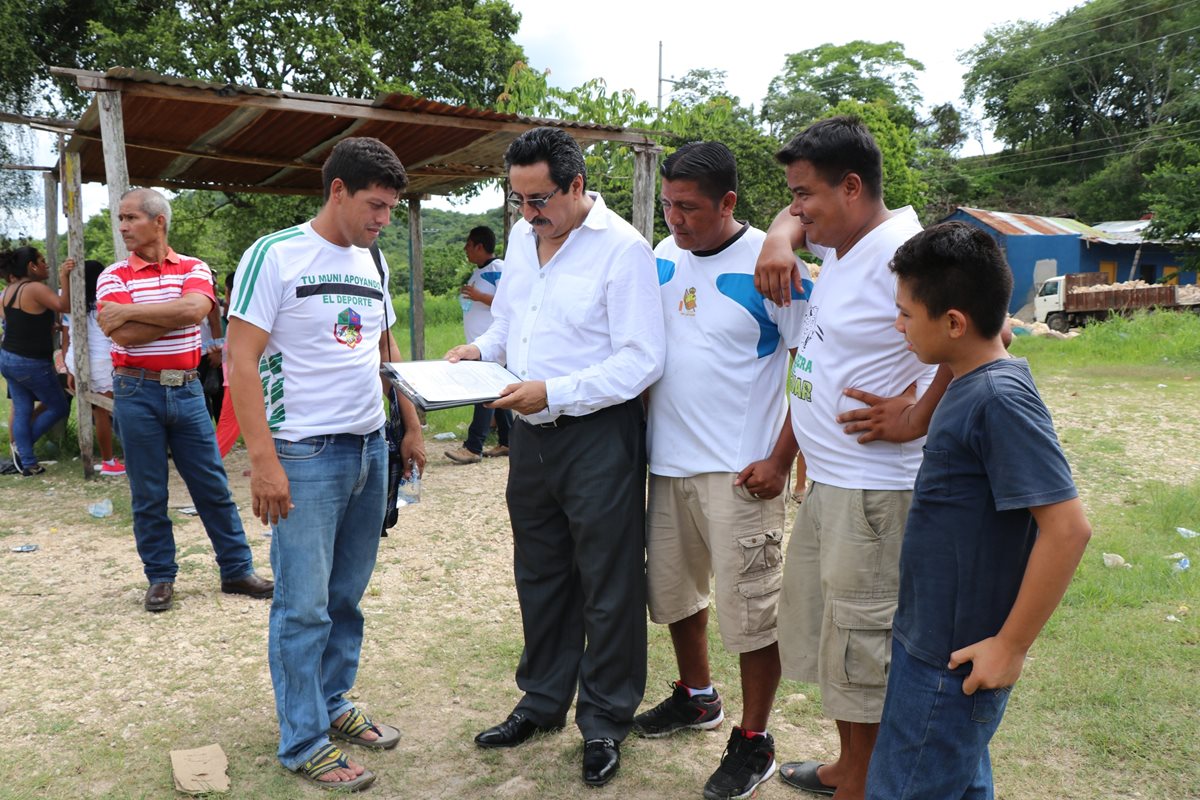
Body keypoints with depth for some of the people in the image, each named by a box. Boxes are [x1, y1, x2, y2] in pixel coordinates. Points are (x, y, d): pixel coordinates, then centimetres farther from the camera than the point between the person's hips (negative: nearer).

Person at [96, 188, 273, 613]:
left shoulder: (194, 269, 3)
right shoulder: (113, 276, 1)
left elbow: (194, 309, -19)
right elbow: (122, 335, -15)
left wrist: (132, 309, -15)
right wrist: (176, 313, -10)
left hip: (186, 391, 1)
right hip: (137, 393, -1)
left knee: (213, 486, 6)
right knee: (148, 494, 6)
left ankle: (237, 570, 16)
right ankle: (160, 578, 20)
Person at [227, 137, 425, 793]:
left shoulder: (373, 263, 11)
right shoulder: (274, 256, -9)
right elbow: (241, 359, -13)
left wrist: (412, 428, 15)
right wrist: (263, 461, -18)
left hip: (371, 448, 6)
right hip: (306, 455, -6)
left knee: (347, 595, 15)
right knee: (304, 605, 1)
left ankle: (333, 704, 31)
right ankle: (303, 742, 15)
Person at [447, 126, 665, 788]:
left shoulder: (622, 248, -15)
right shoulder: (520, 237, 8)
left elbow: (641, 361, -19)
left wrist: (552, 393, -23)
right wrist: (479, 350, 0)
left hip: (598, 436, -7)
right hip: (530, 434, 7)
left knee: (607, 586, 6)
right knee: (539, 575, 19)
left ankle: (604, 720, 24)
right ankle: (543, 700, 37)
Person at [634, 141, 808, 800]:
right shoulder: (662, 258, 7)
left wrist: (780, 461, -14)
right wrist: (636, 433, 10)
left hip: (740, 472, -7)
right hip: (667, 462, 7)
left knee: (751, 608, 2)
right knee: (672, 586, 19)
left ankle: (754, 742, 21)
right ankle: (697, 697, 42)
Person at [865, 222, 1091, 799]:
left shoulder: (1000, 399, -24)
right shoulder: (972, 385, 4)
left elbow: (1067, 527, -27)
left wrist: (1011, 646, -21)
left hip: (951, 662, -9)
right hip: (931, 641, 9)